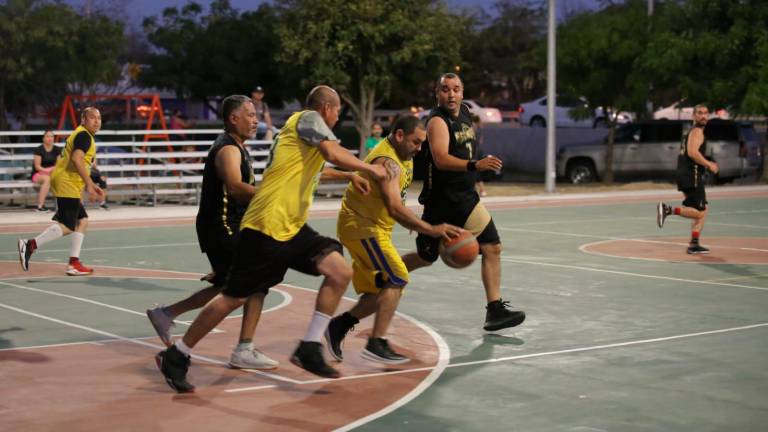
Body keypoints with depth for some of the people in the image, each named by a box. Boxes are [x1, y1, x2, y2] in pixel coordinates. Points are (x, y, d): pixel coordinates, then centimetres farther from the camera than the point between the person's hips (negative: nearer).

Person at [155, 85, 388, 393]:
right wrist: (370, 169, -6)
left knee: (340, 272, -5)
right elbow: (334, 154, -20)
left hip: (292, 228, 10)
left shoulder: (301, 126, 22)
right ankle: (175, 357, 11)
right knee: (234, 298, -3)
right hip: (267, 226, -10)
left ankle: (308, 350, -1)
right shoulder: (308, 118, -5)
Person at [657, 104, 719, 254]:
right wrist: (709, 165, -16)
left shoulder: (692, 132, 23)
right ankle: (668, 209, -17)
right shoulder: (697, 131, -9)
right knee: (700, 212, -11)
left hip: (686, 175, 10)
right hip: (692, 176, -10)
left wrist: (706, 164, 24)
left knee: (702, 210, 15)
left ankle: (694, 244, 14)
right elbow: (692, 152, -24)